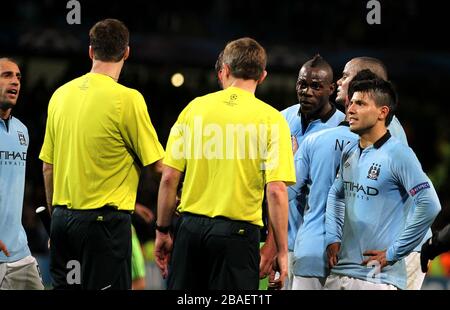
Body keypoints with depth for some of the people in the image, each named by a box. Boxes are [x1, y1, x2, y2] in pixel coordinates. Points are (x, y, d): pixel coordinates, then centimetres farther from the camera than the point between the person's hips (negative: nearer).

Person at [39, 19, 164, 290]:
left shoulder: (61, 94, 6)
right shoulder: (128, 99, -12)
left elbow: (48, 166, 13)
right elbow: (156, 163, -7)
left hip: (63, 217, 6)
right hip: (105, 220, -6)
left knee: (65, 284, 10)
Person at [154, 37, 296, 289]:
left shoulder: (196, 107, 4)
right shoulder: (271, 119, -4)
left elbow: (169, 177, 3)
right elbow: (276, 191, -11)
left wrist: (163, 231, 13)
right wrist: (282, 251, -5)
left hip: (191, 227, 3)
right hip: (238, 231, -3)